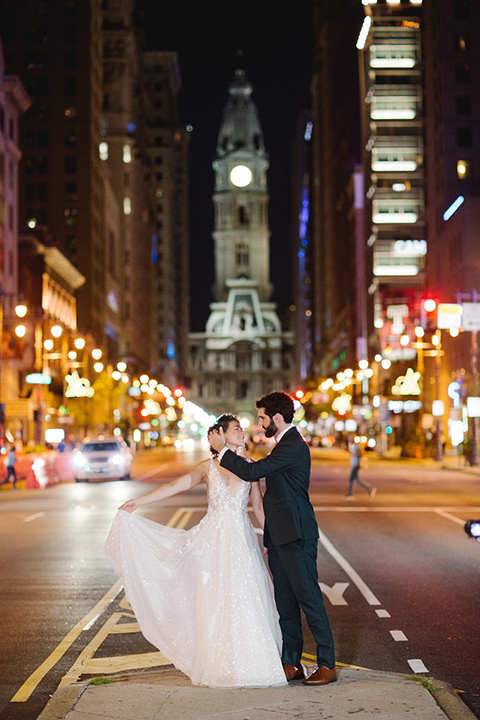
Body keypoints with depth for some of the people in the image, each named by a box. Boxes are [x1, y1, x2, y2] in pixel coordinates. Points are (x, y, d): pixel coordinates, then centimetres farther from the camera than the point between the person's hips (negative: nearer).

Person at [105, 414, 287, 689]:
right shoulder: (208, 467, 4)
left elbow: (259, 506, 11)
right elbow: (175, 486, -1)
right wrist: (139, 501, -7)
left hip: (242, 539, 1)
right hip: (215, 539, -1)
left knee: (246, 599, -2)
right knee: (217, 599, -1)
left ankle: (247, 663, 8)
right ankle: (220, 663, 8)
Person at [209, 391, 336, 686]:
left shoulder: (293, 446, -15)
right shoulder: (286, 443, 18)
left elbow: (251, 472, -22)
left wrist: (223, 450, -8)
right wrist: (270, 539, 24)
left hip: (297, 537, -10)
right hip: (281, 538, 10)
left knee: (308, 597, -6)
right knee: (285, 601, 11)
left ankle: (327, 665, 0)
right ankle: (291, 663, 17)